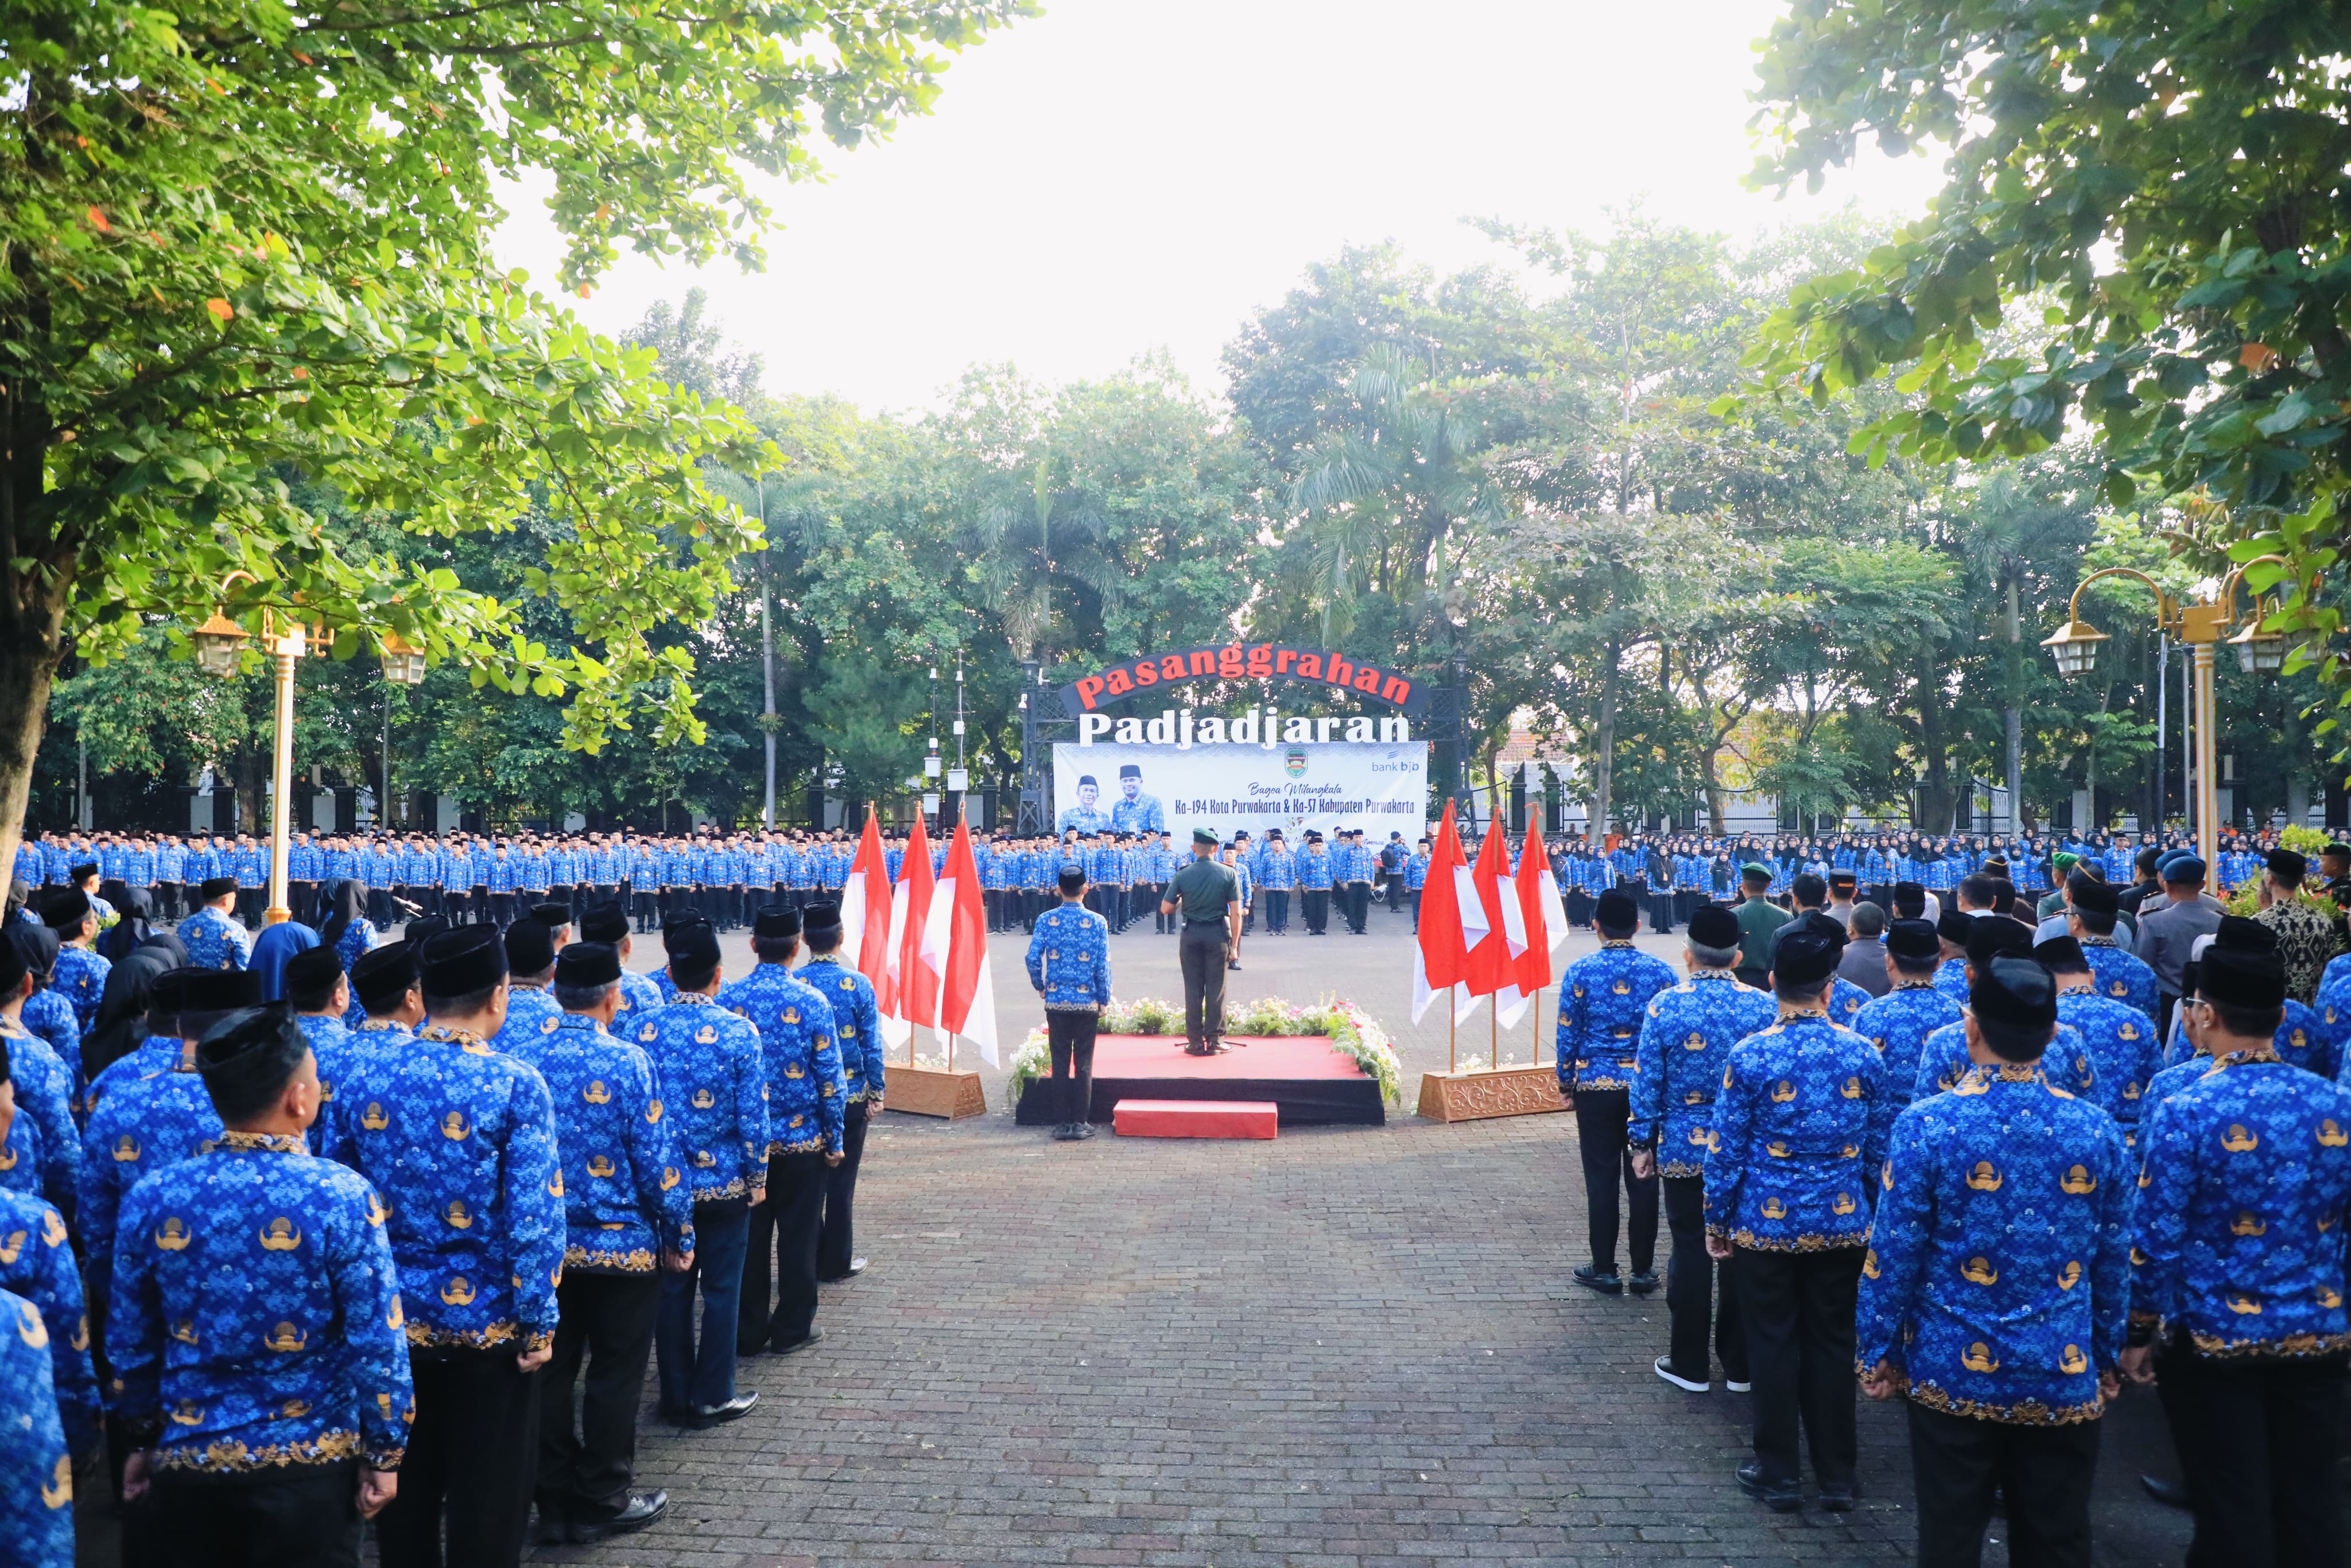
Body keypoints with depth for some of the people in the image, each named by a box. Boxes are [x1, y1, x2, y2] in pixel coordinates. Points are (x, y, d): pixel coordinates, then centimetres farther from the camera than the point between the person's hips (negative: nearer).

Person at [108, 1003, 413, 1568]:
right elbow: (377, 1348, -14)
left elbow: (127, 1345, 5)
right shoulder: (341, 1198, -17)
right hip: (308, 1465, -3)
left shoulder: (152, 1198, -6)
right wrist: (385, 1454, -2)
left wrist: (148, 1438, 19)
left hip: (186, 1461, 4)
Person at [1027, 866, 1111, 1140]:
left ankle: (1063, 1123, 10)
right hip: (1087, 1002, -1)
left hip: (1056, 1001, 1)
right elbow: (1103, 966, -5)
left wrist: (1040, 987, 10)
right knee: (1084, 1064, 7)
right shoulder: (1097, 922, -5)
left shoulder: (1046, 920, -3)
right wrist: (1104, 1000, 6)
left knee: (1060, 1063, 7)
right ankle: (1080, 1122, 9)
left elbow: (1033, 958, -7)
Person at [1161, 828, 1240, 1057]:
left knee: (1193, 988, 6)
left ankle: (1195, 1041, 8)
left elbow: (1165, 909, -3)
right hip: (1218, 934, 0)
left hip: (1191, 935, 1)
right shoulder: (1227, 873, -5)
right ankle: (1215, 1039, 9)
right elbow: (1236, 912, -6)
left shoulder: (1183, 875, -5)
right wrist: (1234, 944, 0)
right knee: (1216, 987, 6)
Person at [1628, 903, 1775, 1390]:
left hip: (1685, 1149, -2)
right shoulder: (1764, 1006, -5)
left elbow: (1647, 1083, -6)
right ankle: (1740, 1364, 20)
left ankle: (1690, 1364, 16)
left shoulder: (1664, 1006, -10)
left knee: (1690, 1249, 8)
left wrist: (1643, 1143, 5)